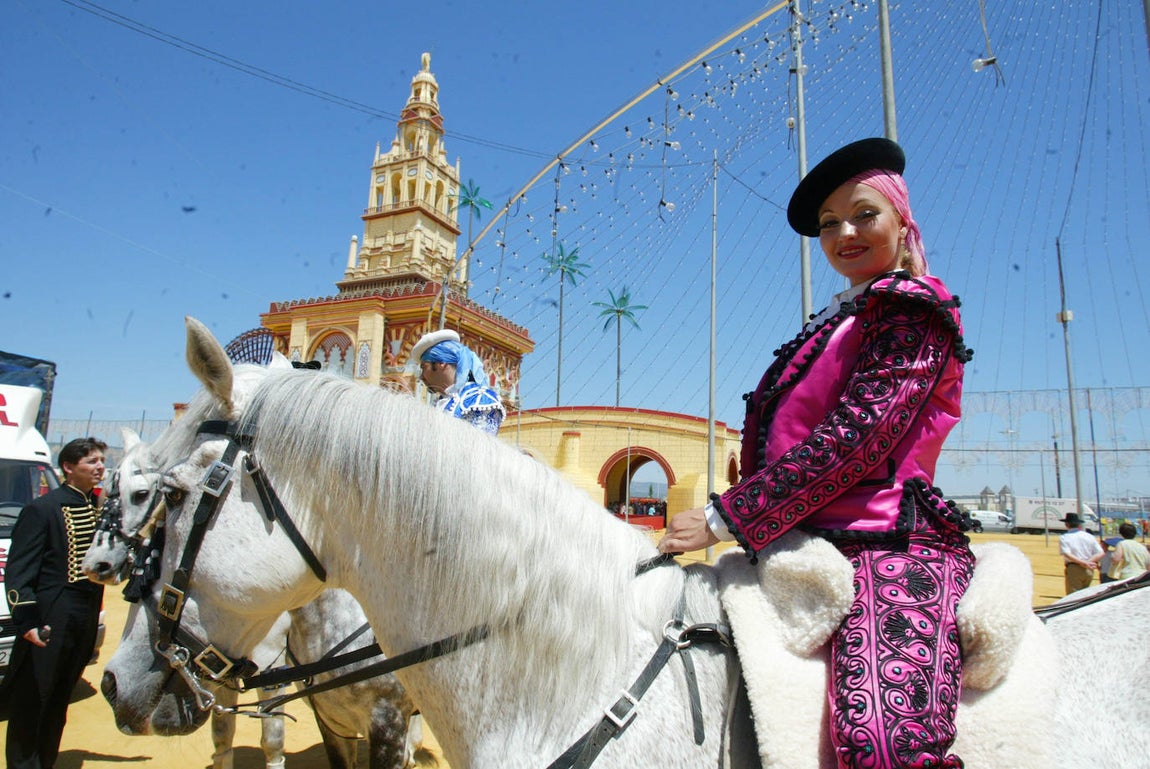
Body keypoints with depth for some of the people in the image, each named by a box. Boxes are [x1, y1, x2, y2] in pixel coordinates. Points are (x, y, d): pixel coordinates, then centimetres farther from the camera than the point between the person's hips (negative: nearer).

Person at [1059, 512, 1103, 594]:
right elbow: (1100, 553, 3)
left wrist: (1084, 563, -19)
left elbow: (1067, 555, -17)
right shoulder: (1089, 536, 10)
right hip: (1089, 570, 5)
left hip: (1073, 569, -5)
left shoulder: (1064, 538, -3)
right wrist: (1088, 562, -10)